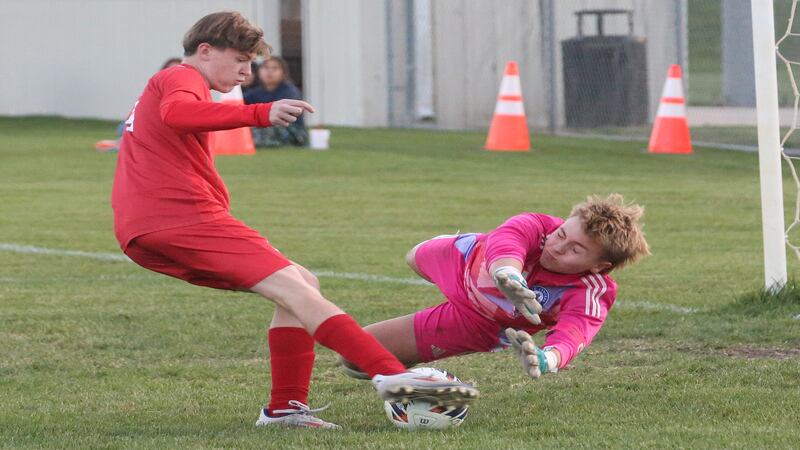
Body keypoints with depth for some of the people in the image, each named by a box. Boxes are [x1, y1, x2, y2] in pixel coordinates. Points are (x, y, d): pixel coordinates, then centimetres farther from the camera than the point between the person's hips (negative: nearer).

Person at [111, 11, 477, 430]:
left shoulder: (163, 84, 32)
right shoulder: (182, 77, -2)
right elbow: (177, 113, -26)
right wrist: (261, 114, -39)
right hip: (182, 218, -10)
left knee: (301, 284, 10)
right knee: (296, 290, -19)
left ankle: (285, 407, 0)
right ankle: (391, 374, -34)